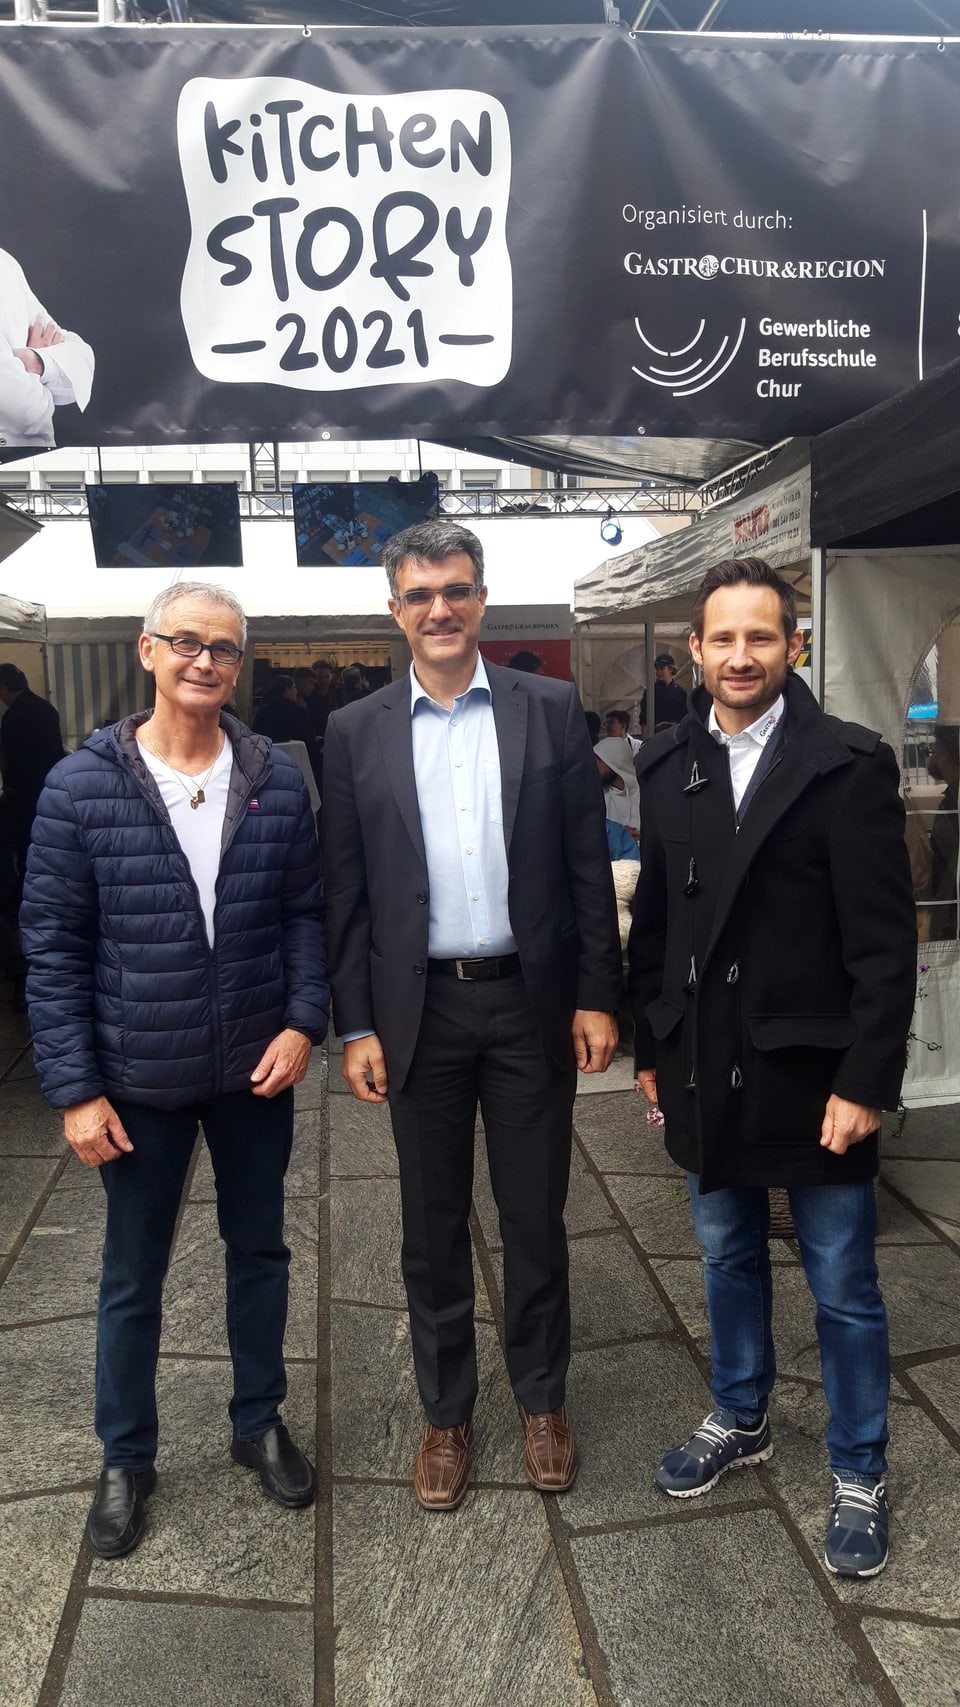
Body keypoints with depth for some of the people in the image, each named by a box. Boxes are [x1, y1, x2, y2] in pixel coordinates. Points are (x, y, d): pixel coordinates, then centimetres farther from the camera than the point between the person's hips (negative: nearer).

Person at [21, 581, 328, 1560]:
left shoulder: (278, 781, -4)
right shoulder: (81, 786, -10)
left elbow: (305, 911, 3)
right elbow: (53, 947, -8)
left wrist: (303, 1020, -10)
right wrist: (74, 1088, -10)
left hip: (255, 1073, 2)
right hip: (138, 1081, -2)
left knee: (259, 1251, 18)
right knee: (133, 1276, 14)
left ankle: (259, 1424, 41)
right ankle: (125, 1460, 36)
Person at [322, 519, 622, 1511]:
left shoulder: (550, 710, 0)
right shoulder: (357, 732, 1)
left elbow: (588, 865, 1)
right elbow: (347, 894, 1)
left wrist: (597, 998, -3)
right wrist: (356, 1026, -2)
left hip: (533, 1003, 0)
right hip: (420, 1011, 1)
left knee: (535, 1218, 13)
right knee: (432, 1227, 13)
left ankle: (542, 1399, 35)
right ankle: (445, 1412, 33)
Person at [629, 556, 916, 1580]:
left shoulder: (848, 764, -11)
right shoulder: (668, 765, 3)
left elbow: (884, 941, -12)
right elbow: (653, 918, 8)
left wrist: (865, 1082, -15)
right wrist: (652, 1048, 9)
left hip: (810, 1072, -4)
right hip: (706, 1070, 5)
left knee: (843, 1289, 11)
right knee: (727, 1257, 21)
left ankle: (858, 1475, 31)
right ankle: (740, 1420, 43)